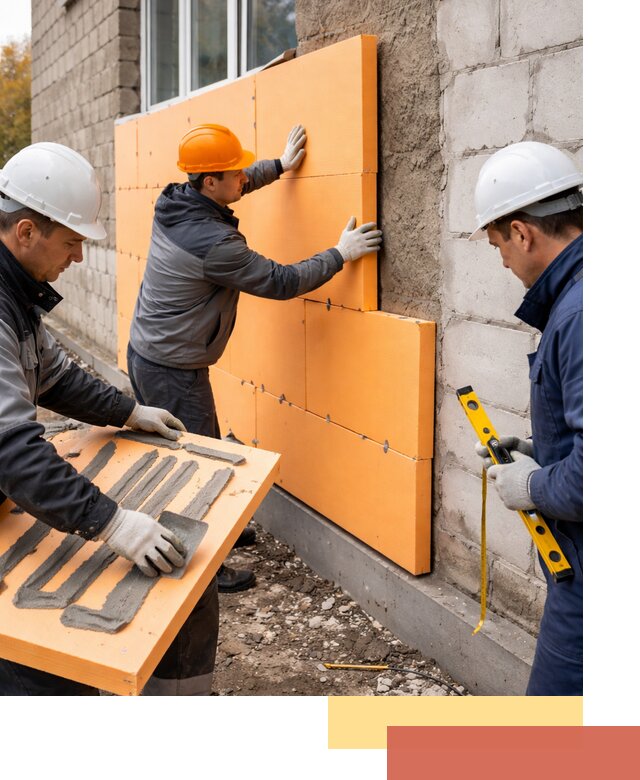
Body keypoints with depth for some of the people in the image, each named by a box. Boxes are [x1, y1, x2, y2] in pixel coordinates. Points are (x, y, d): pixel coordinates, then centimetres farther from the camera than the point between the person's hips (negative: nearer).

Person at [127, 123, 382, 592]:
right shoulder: (213, 242, -28)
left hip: (145, 353, 9)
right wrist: (340, 254, -11)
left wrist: (279, 166, 24)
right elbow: (281, 282, -20)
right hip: (173, 372, -9)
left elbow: (235, 184, 20)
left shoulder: (176, 202, -2)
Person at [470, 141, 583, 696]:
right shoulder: (572, 295, 6)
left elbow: (594, 473, -31)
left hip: (588, 584, -10)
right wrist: (539, 451, 13)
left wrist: (534, 487, -13)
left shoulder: (582, 315, -26)